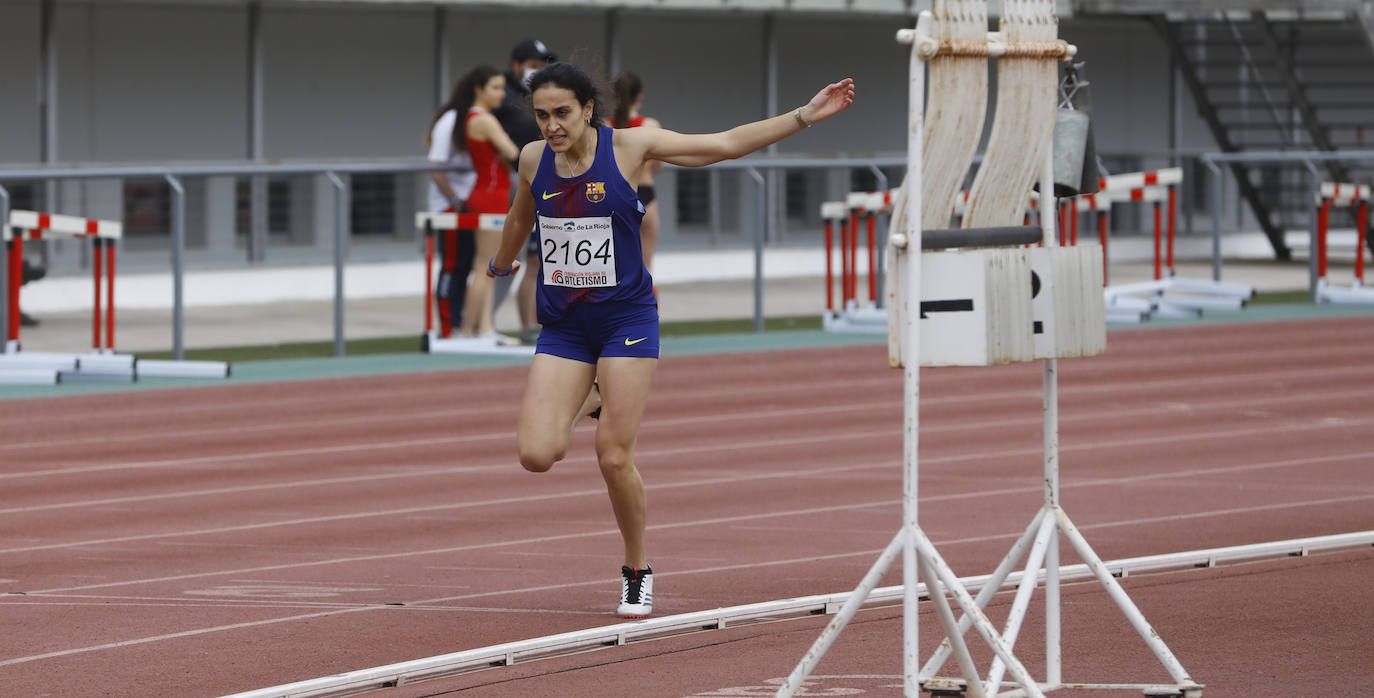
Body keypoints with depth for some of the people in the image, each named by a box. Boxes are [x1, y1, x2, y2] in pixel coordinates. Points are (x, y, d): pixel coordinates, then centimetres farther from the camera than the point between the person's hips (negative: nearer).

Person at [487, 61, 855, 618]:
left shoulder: (627, 148, -8)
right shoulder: (534, 160, 1)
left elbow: (726, 144, -4)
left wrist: (805, 116, -8)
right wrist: (501, 264, 43)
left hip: (626, 318, -3)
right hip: (563, 327, 3)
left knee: (614, 459, -8)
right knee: (536, 454, -11)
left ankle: (637, 571, 16)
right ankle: (587, 399, 24)